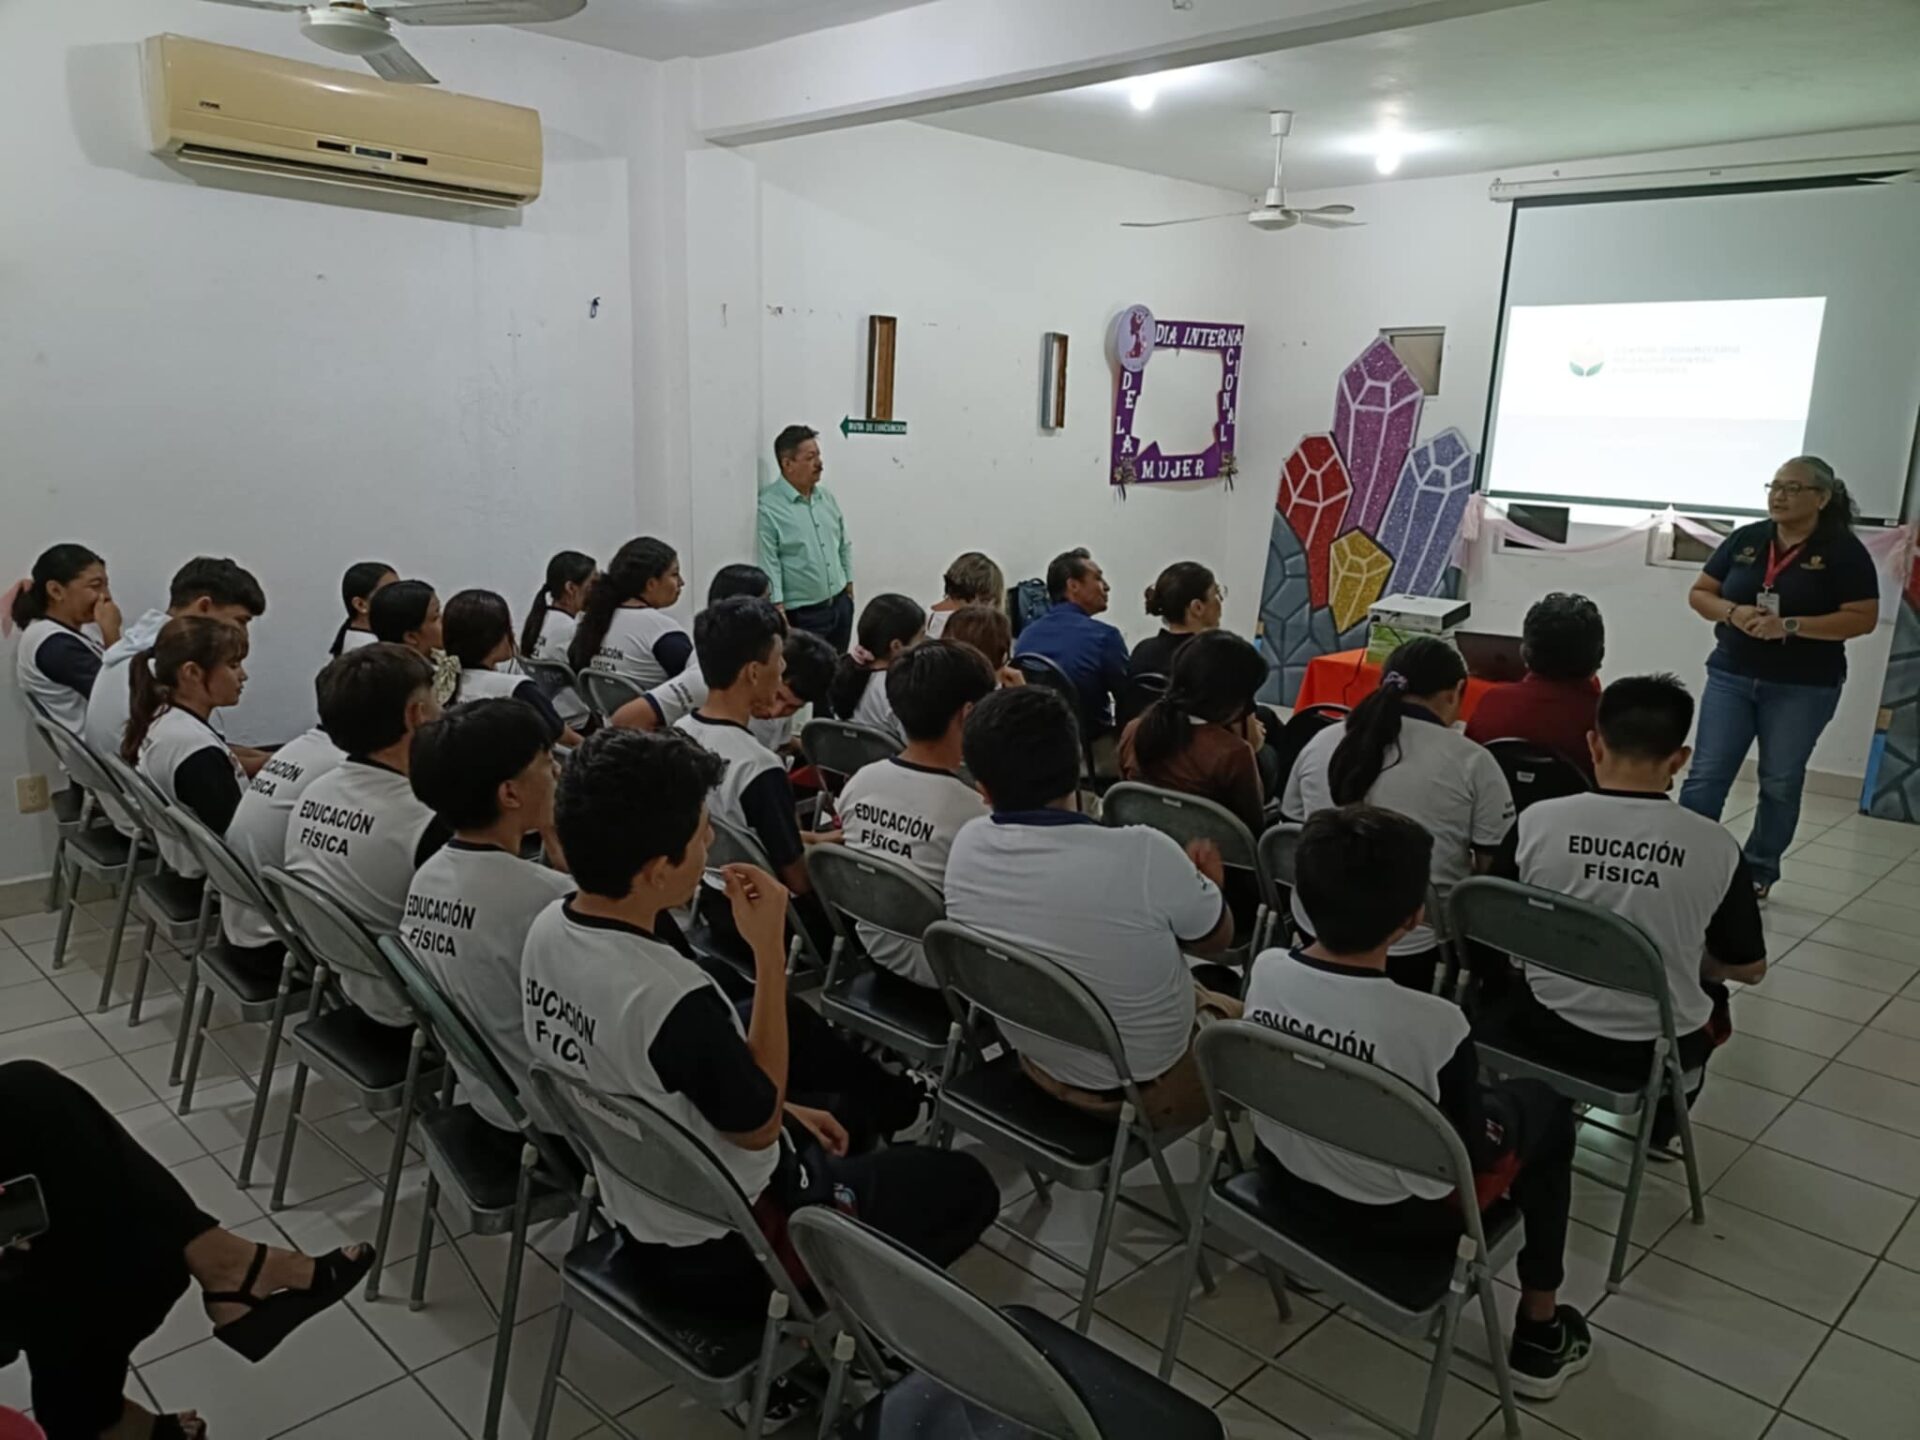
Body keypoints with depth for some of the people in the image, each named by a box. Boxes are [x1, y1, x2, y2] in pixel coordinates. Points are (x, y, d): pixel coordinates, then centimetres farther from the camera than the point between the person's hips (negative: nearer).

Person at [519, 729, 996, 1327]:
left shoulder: (548, 929, -11)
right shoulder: (675, 997, -37)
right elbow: (758, 1125, -19)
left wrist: (779, 1103, 8)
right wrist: (770, 947, -23)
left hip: (634, 1200, 8)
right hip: (723, 1253, -7)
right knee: (967, 1185, 8)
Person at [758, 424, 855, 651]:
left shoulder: (828, 498, 8)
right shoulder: (769, 507, -15)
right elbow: (769, 566, -17)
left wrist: (849, 589, 14)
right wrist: (780, 616, -21)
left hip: (840, 605, 7)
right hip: (802, 614, -7)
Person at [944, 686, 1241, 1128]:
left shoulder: (966, 846, -18)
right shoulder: (1141, 855, -34)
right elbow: (1216, 938, -12)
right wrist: (1205, 885, 8)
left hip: (1041, 1064, 5)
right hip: (1147, 1087, -4)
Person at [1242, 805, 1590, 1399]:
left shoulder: (1265, 971, -18)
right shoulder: (1433, 1023, -32)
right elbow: (1473, 1150, -16)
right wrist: (1492, 1123, 7)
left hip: (1288, 1184, 5)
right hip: (1404, 1220, -5)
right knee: (1544, 1106, 18)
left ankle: (1317, 1242, 42)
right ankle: (1539, 1335, 28)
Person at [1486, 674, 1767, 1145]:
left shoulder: (1537, 821, -15)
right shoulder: (1716, 846, -15)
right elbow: (1750, 967, -1)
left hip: (1550, 1031, 0)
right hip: (1657, 1050, 1)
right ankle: (1660, 1119, 49)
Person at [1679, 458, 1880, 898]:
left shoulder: (1843, 550, -6)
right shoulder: (1745, 539, 3)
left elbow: (1863, 618, -12)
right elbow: (1699, 593, 7)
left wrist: (1789, 625, -23)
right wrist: (1732, 612, -15)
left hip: (1803, 688, -2)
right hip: (1731, 676, 3)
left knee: (1780, 784, 9)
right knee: (1706, 775, -2)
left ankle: (1759, 870, 21)